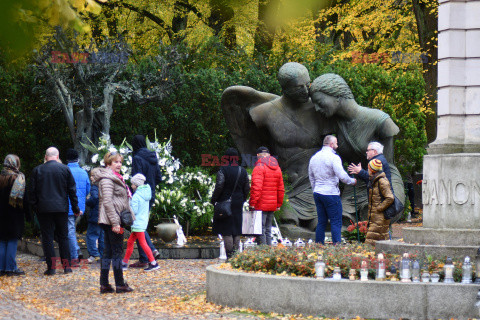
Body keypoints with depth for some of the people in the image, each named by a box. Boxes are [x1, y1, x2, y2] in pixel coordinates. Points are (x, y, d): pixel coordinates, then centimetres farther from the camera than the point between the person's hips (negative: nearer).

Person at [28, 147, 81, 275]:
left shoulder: (37, 170, 0)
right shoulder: (65, 169, 0)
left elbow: (32, 191, 2)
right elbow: (72, 190, 3)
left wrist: (34, 207, 11)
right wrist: (75, 208, 10)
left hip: (43, 208, -1)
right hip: (61, 208, 1)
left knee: (47, 237, 3)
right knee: (63, 237, 10)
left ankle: (51, 267, 0)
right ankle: (66, 266, 9)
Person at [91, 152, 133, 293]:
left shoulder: (114, 177, 19)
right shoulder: (107, 179, -13)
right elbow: (107, 202, -21)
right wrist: (115, 223, -23)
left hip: (111, 221, 10)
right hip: (112, 219, -10)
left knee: (108, 252, 9)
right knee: (117, 251, -5)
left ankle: (104, 284, 11)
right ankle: (120, 284, 0)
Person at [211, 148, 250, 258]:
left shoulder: (223, 170, -12)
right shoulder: (243, 171, 4)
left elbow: (219, 187, -17)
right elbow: (247, 188, 8)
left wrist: (213, 199, -4)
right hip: (238, 204, 5)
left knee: (226, 232, -3)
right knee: (236, 231, 11)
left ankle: (229, 256, -8)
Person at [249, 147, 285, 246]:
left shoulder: (259, 168, -10)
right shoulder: (277, 168, 14)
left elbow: (256, 188, -19)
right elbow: (281, 189, 17)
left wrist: (252, 203, -17)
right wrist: (279, 204, 22)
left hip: (261, 205, -7)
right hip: (272, 205, 7)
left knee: (261, 230, -6)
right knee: (268, 229, 14)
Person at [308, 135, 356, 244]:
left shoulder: (314, 158, 13)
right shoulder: (333, 157, -11)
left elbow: (311, 177, 20)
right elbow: (342, 175, -17)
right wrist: (352, 181, 0)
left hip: (317, 193, 7)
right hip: (331, 194, -7)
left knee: (321, 222, 12)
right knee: (336, 222, -5)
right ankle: (337, 245, -10)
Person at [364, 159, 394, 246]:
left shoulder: (382, 181, -16)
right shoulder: (373, 181, 15)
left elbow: (390, 198, -21)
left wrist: (379, 208, -17)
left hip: (380, 217, -10)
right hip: (374, 217, 10)